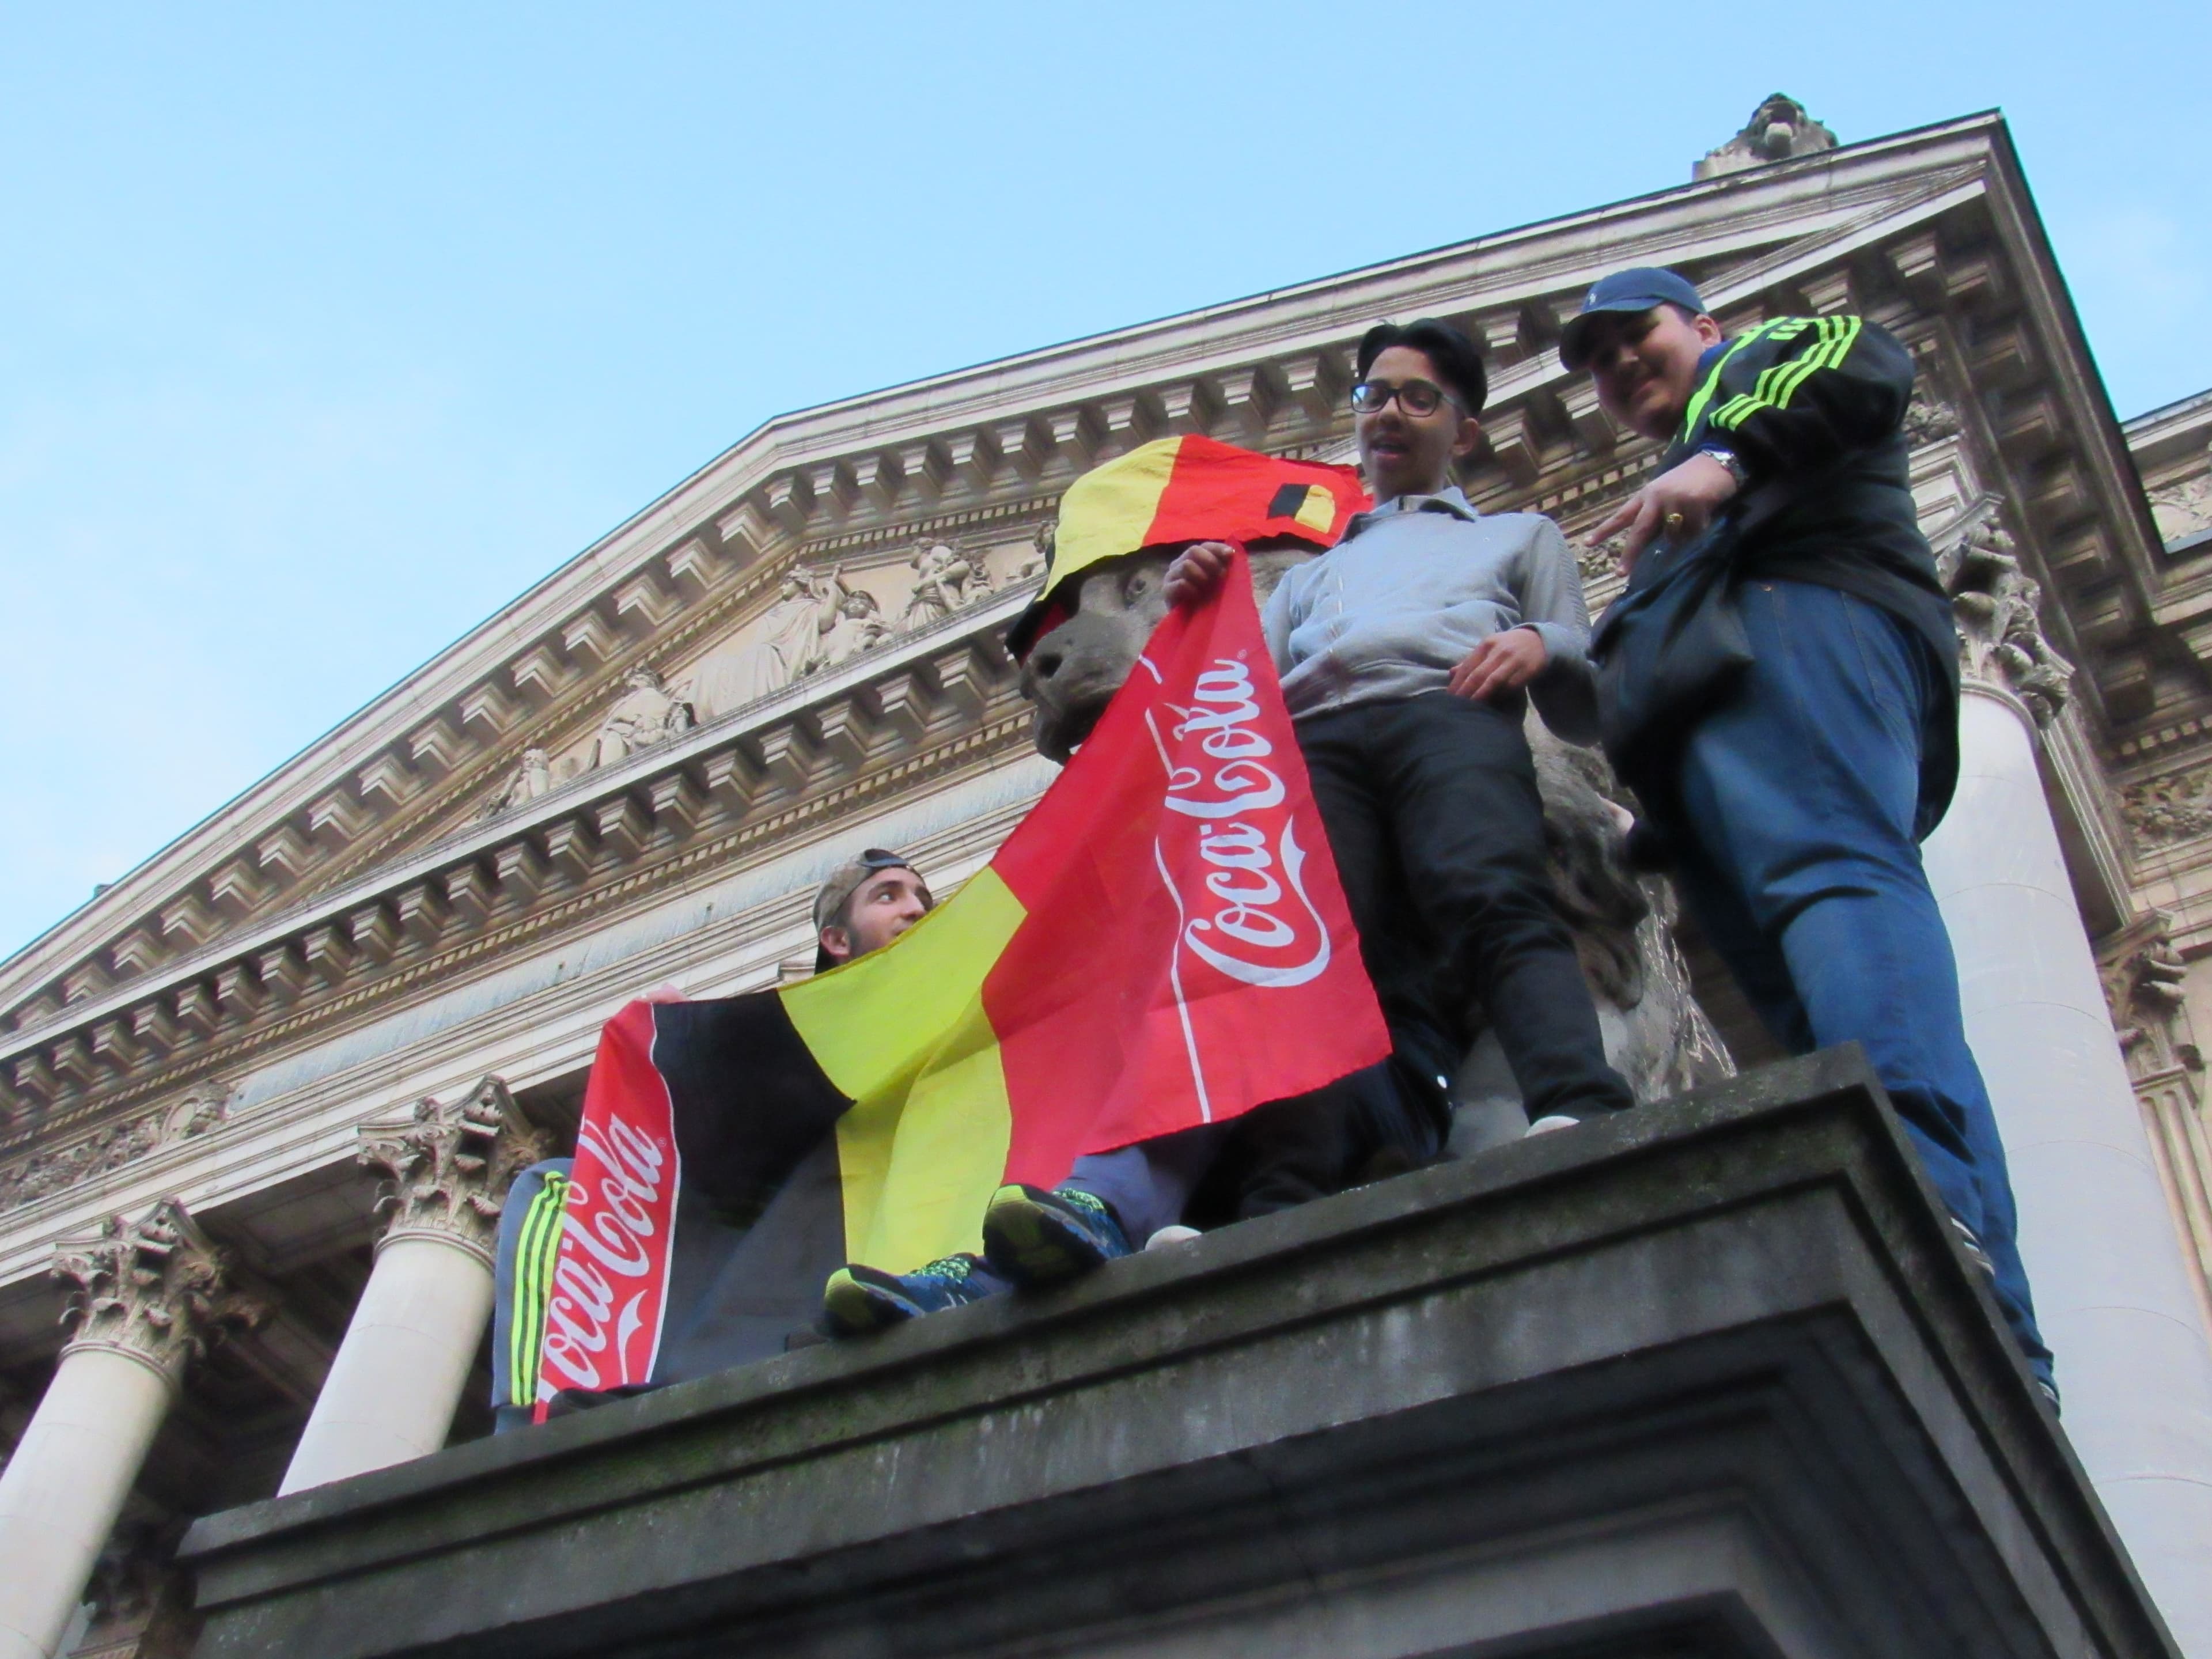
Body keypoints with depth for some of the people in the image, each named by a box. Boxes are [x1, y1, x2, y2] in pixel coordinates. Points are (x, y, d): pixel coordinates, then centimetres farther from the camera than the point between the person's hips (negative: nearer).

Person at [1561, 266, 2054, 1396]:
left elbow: (1868, 368, 3)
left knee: (1833, 873, -32)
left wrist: (1732, 457, -12)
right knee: (1816, 1003, -14)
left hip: (1796, 619, -7)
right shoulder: (1678, 525, 47)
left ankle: (1932, 1198, -55)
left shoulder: (1767, 357, 28)